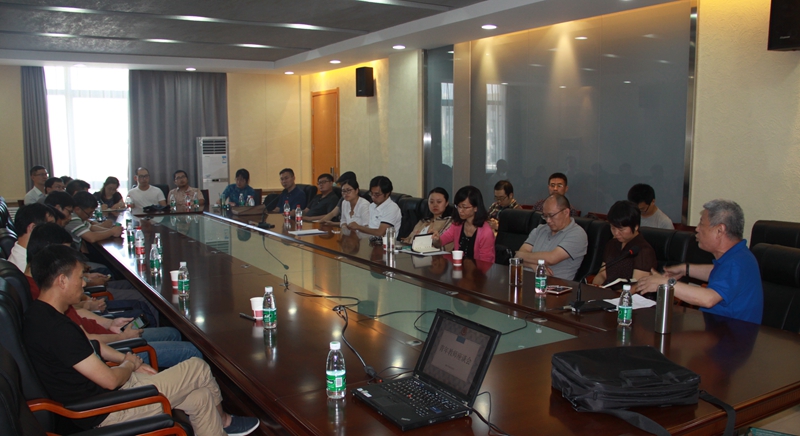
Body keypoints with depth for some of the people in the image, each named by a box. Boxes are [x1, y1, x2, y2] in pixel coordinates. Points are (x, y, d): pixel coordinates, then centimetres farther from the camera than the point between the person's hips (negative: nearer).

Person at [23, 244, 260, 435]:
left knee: (201, 398, 7)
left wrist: (128, 360, 6)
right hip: (106, 411, -10)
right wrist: (131, 364, -2)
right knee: (197, 368, -3)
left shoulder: (40, 314, 4)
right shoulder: (57, 329, -29)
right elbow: (110, 380, -25)